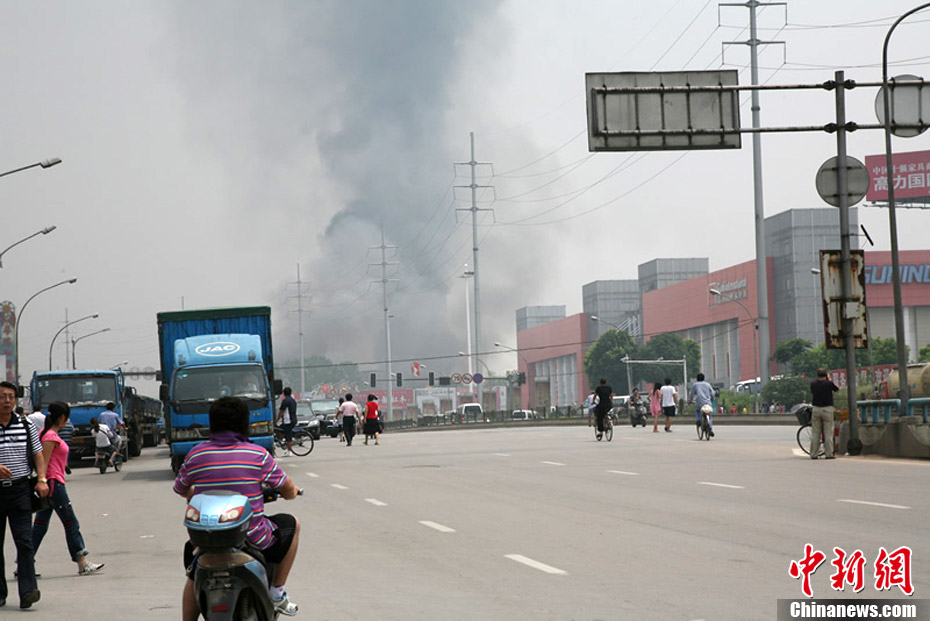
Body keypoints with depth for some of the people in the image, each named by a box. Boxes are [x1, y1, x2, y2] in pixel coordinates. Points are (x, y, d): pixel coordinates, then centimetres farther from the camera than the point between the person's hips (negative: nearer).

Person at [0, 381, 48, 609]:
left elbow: (38, 454, 12)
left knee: (24, 541, -9)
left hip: (19, 490, 1)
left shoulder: (26, 426, 7)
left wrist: (42, 480, -1)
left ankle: (27, 591, -14)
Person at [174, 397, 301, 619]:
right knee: (292, 524, 26)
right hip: (253, 538, -2)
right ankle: (277, 592, 23)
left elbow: (180, 490, 15)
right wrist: (293, 491, 27)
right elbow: (289, 491, 1)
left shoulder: (195, 455, -1)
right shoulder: (258, 455, -7)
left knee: (194, 575, 33)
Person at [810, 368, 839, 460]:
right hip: (827, 409, -3)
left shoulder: (813, 384, 1)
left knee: (815, 433, 6)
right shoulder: (829, 383, -8)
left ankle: (813, 454, 5)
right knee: (828, 432, 1)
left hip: (815, 409, 3)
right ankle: (828, 454, -2)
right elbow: (837, 389, 11)